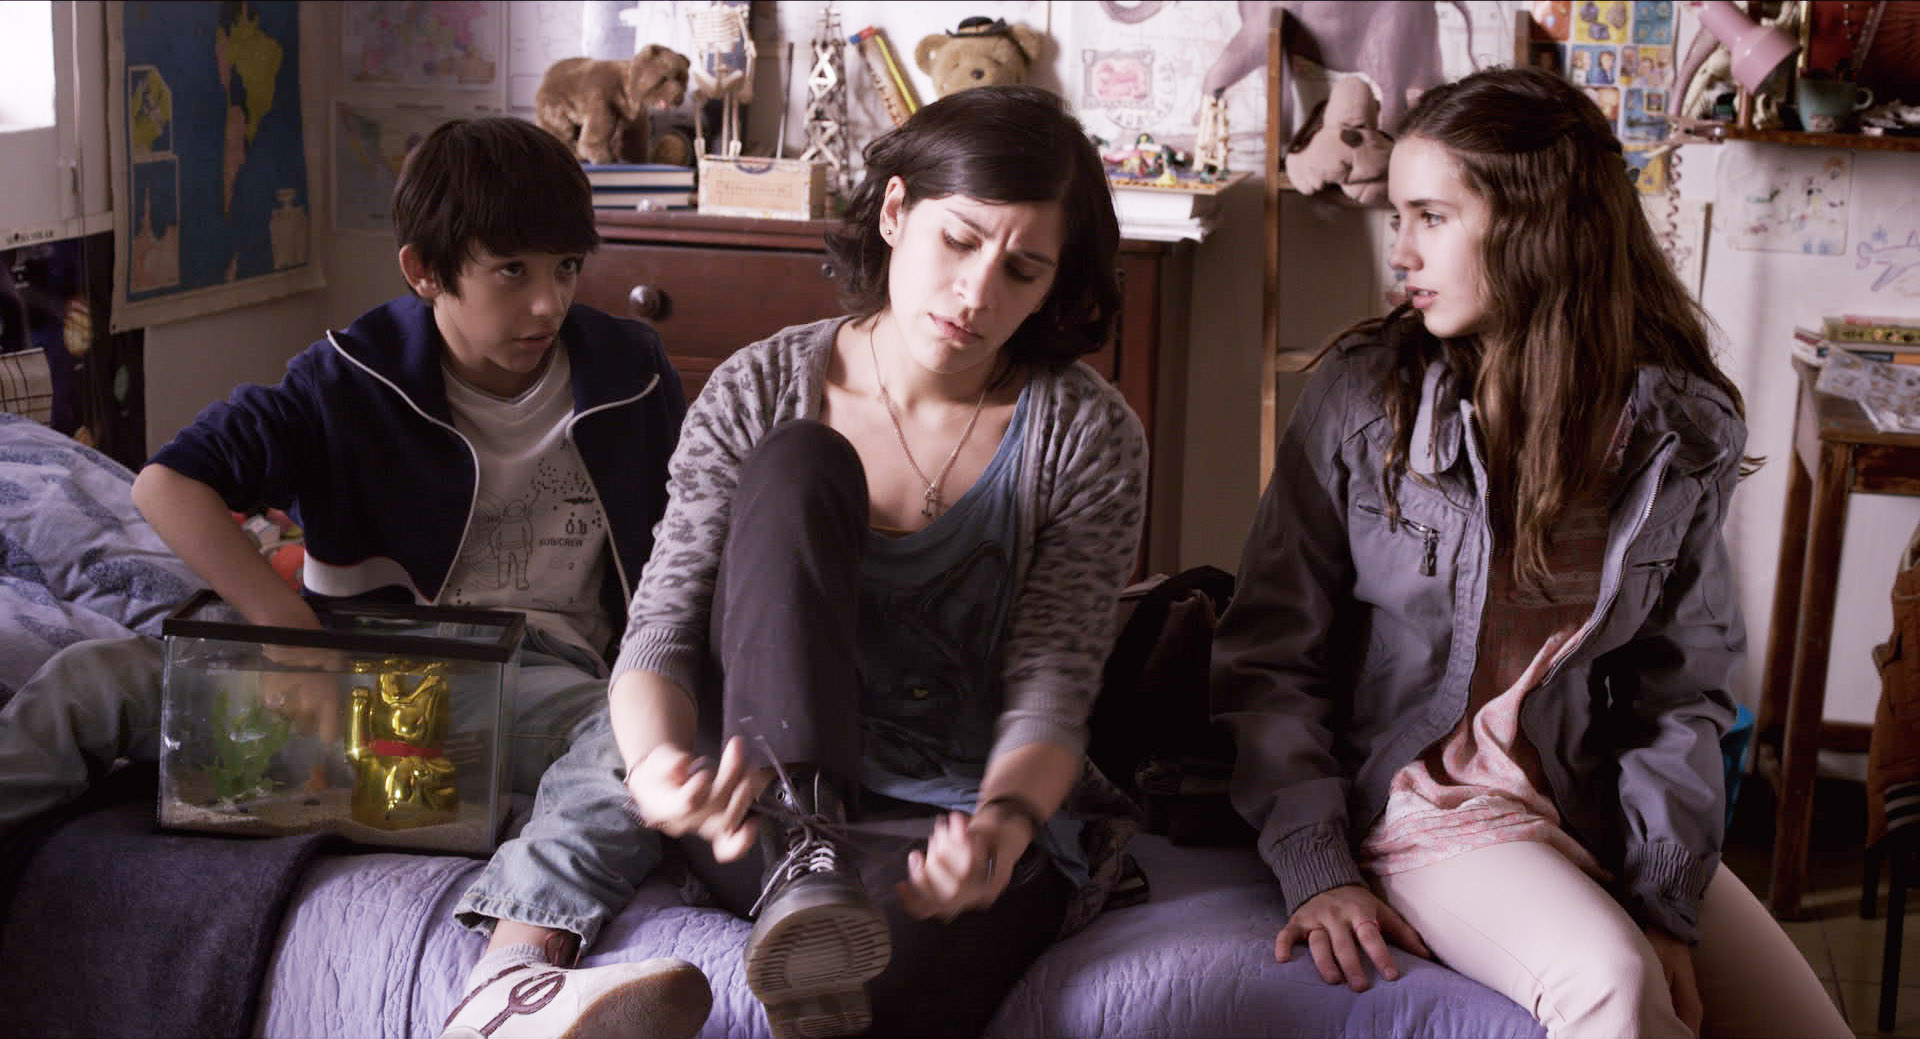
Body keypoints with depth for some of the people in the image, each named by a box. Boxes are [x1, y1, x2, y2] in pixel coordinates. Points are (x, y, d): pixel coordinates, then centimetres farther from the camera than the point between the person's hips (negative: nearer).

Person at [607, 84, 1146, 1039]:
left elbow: (1050, 690, -9)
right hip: (764, 810, 4)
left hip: (964, 829, -3)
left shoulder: (1085, 439, -3)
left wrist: (1005, 821, -33)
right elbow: (661, 632, -6)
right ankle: (802, 859, -34)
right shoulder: (759, 394, 0)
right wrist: (657, 766, -30)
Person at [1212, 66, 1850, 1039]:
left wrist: (1664, 902, -10)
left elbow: (1682, 692, 1)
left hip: (1599, 802, 4)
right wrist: (1315, 868, -15)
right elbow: (1268, 658, -6)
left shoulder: (1681, 430, -2)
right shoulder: (1360, 396, -8)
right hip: (1416, 787, -4)